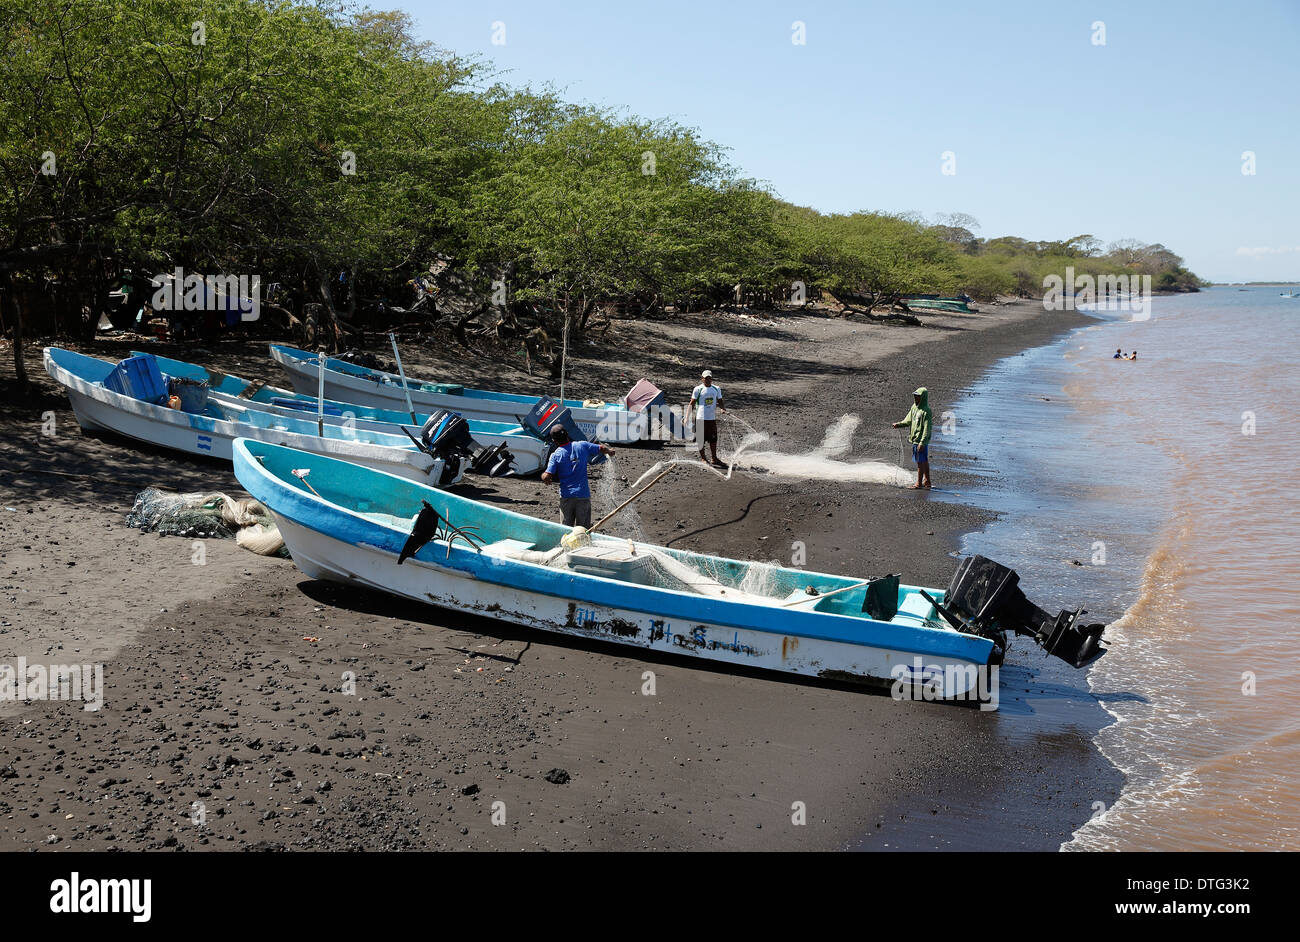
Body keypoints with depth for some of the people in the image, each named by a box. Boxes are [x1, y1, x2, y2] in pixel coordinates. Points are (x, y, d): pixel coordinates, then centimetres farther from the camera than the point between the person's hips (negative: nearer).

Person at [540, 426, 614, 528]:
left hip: (566, 496, -1)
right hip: (583, 495, 1)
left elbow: (546, 477, -12)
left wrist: (543, 475, 12)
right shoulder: (582, 446, 0)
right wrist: (609, 451, 32)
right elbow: (602, 449, 10)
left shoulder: (555, 455, -6)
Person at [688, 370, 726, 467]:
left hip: (712, 418, 4)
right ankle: (702, 458, 12)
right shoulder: (698, 389, -3)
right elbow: (692, 404, -1)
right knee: (701, 439, 0)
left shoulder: (716, 389, 8)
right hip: (701, 418, -4)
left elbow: (719, 401, 17)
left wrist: (721, 408, -6)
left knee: (713, 439, 8)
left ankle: (714, 459, 18)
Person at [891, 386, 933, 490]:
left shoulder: (926, 411, -17)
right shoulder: (914, 407, 9)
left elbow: (927, 429, -18)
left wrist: (922, 442, -23)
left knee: (921, 462, -1)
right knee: (924, 461, 17)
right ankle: (927, 481, 27)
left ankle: (919, 483, 6)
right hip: (915, 439, 8)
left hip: (921, 440, -8)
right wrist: (898, 424, 3)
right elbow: (908, 420, 19)